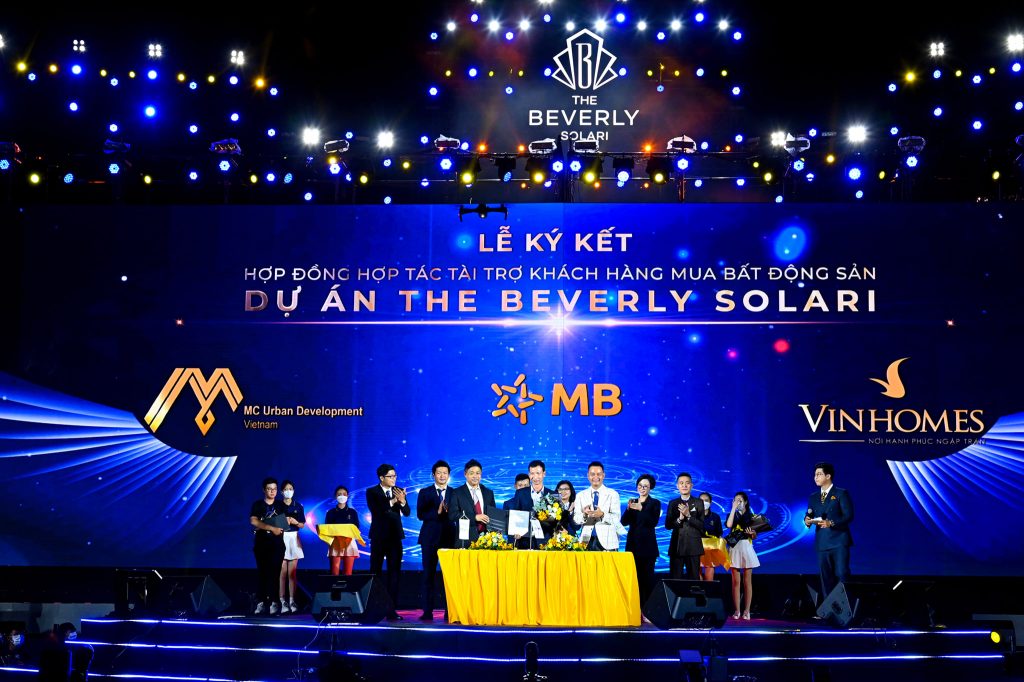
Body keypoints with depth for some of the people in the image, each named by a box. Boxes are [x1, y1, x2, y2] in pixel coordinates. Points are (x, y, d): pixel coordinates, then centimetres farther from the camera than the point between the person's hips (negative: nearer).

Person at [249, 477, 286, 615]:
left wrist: (280, 529, -9)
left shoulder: (280, 505, 10)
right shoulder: (257, 505, 2)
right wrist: (272, 528, -19)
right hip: (261, 543, -1)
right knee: (262, 572, 1)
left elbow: (285, 522, 13)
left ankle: (273, 602, -6)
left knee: (274, 572, -5)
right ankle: (260, 602, 2)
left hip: (277, 543, 1)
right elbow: (253, 521, -13)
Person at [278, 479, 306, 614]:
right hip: (281, 538, -2)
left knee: (292, 573, 2)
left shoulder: (298, 506, 9)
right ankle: (282, 602, -4)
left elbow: (302, 525, 11)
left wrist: (295, 522, -9)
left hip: (293, 539, 2)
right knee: (282, 572, -6)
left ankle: (292, 601, 4)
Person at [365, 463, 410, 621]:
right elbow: (375, 510, -17)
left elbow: (407, 513, -3)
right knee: (376, 572, 3)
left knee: (394, 572, 0)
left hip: (395, 535, 3)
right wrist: (391, 502, -24)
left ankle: (392, 609, 2)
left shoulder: (399, 491, 6)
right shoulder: (372, 492, -2)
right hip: (379, 536, -3)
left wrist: (402, 502, -22)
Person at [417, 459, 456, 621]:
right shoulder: (425, 492, 8)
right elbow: (420, 515, -2)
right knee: (429, 575, 2)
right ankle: (428, 612, 5)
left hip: (449, 538, 0)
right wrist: (437, 512, -14)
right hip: (430, 538, 0)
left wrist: (449, 511, -17)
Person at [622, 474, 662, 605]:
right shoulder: (632, 502, 13)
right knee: (635, 576, 2)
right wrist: (628, 508, -12)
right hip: (633, 544, 4)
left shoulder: (655, 503, 2)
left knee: (647, 577, -5)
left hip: (647, 545, -4)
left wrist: (641, 509, -21)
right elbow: (624, 522, 5)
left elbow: (654, 522, -12)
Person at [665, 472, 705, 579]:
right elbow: (667, 525, 5)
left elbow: (702, 525, -3)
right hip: (677, 546, 1)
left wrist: (688, 515, -15)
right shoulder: (673, 503, 11)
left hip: (693, 546, -1)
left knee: (694, 578, -1)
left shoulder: (698, 503, 5)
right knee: (675, 578, -1)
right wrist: (679, 519, -13)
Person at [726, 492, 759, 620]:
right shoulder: (733, 515, 11)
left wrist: (752, 533, -15)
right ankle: (737, 610, 0)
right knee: (736, 581, -1)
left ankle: (747, 611, 0)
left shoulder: (751, 516, 10)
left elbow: (755, 536, 9)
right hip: (735, 548, 1)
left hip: (746, 547, -1)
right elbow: (728, 525, -12)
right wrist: (733, 508, -8)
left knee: (747, 581, 0)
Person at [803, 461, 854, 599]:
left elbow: (849, 516, -9)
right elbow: (809, 516, 15)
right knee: (826, 578, 5)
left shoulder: (841, 494, -1)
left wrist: (831, 523, -22)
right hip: (822, 543, 5)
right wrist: (807, 520, -9)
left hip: (839, 541, -5)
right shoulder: (813, 497, 16)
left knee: (842, 574, -9)